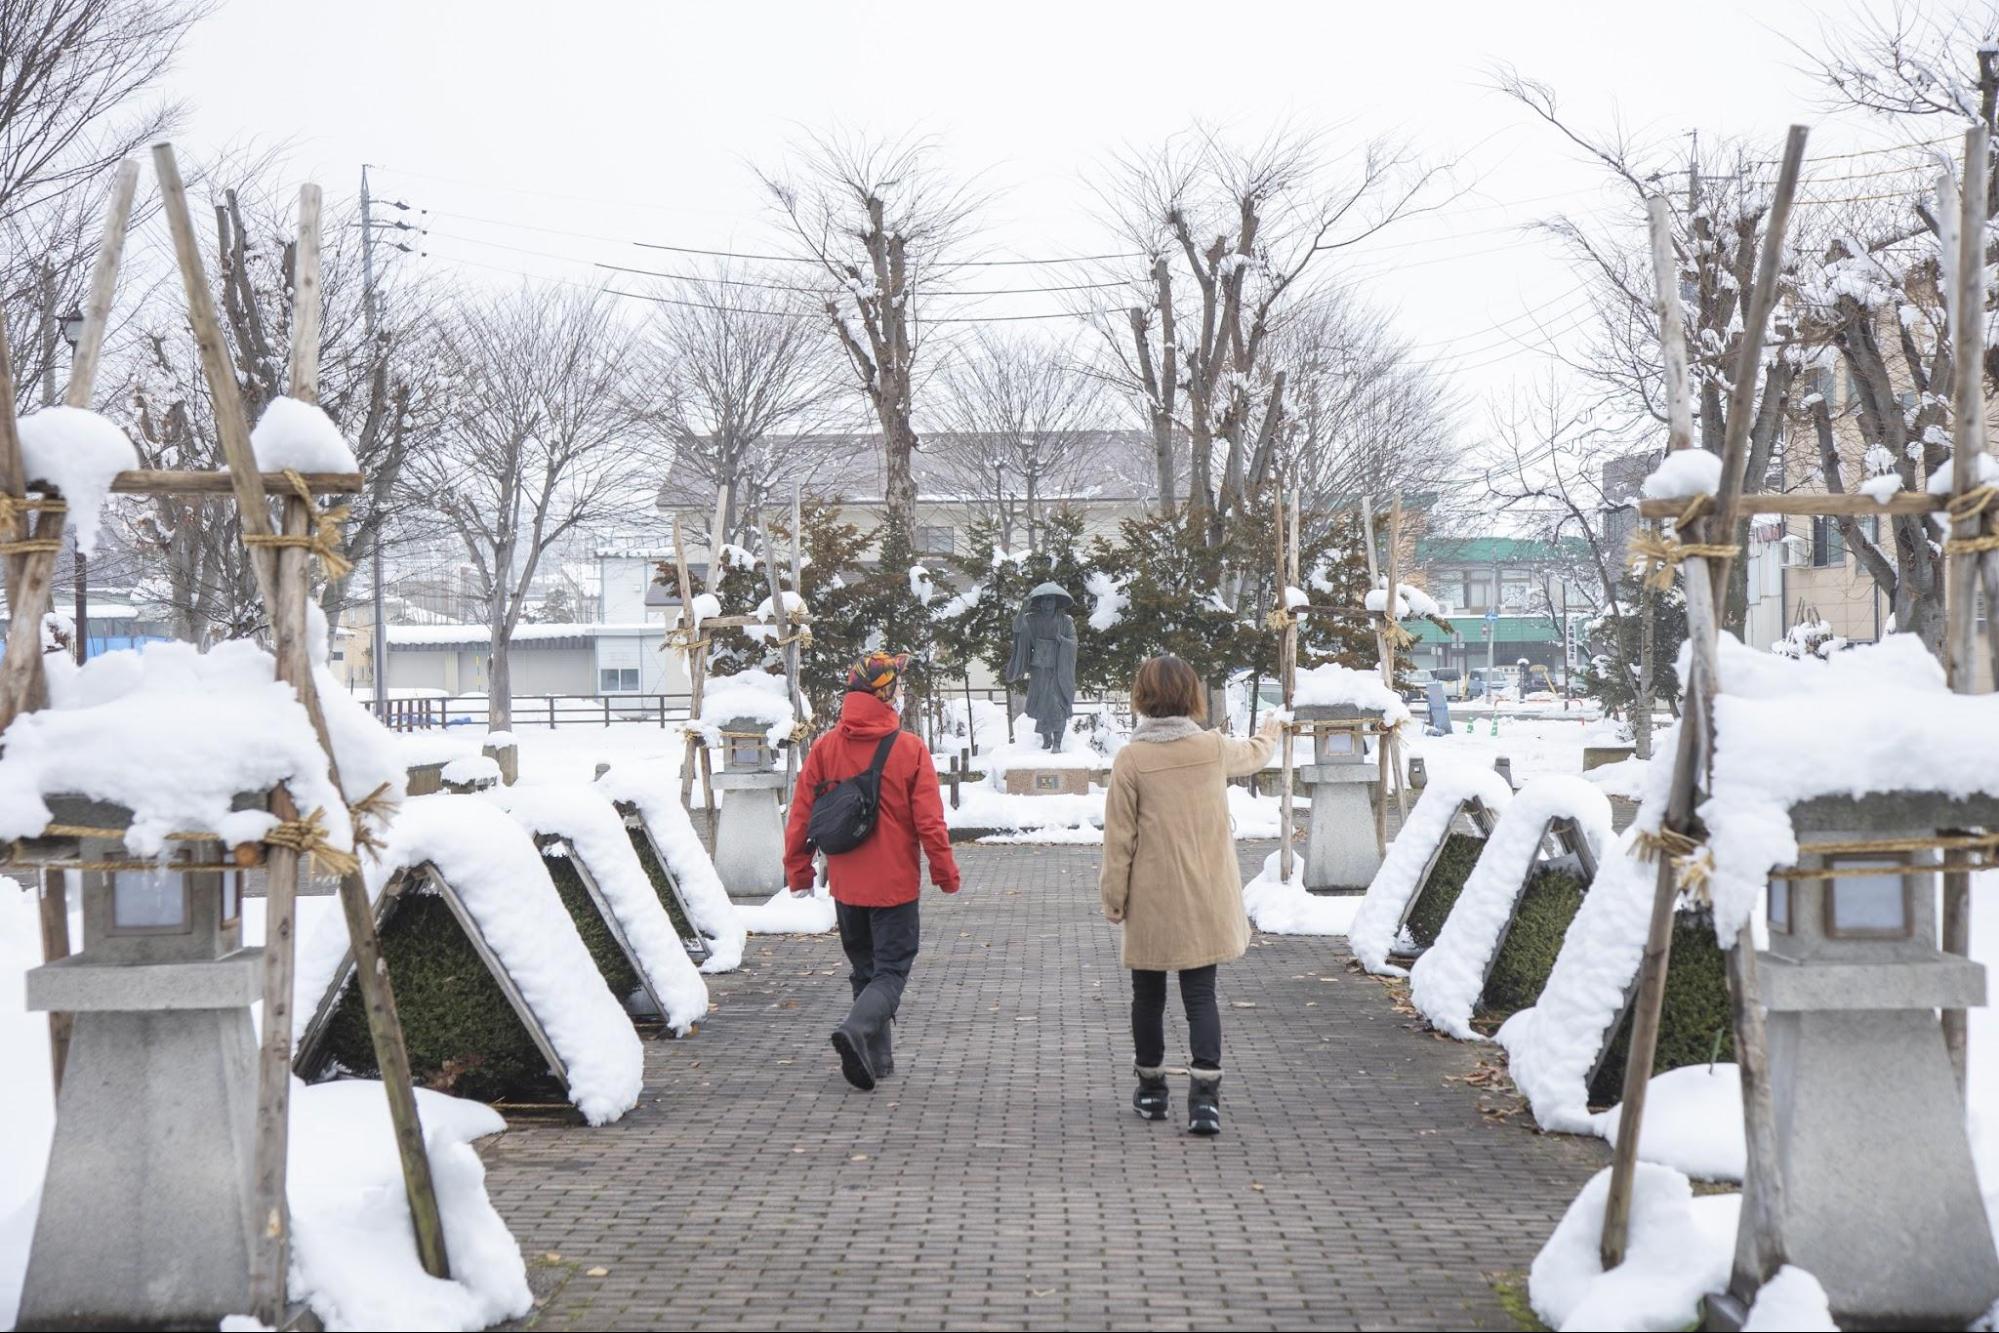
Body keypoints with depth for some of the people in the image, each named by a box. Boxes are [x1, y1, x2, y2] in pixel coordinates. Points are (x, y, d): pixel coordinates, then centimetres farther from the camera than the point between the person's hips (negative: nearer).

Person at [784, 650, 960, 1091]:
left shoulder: (825, 748, -1)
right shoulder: (910, 749, -10)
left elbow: (800, 816, 1)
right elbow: (930, 822, -9)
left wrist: (798, 872, 12)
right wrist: (946, 873, 2)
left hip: (846, 885, 4)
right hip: (894, 884, -4)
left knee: (864, 970, 18)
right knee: (891, 971, 2)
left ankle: (876, 1057, 19)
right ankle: (857, 1030, -24)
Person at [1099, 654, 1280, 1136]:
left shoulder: (1131, 759, -11)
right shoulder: (1214, 748, -2)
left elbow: (1119, 838, -8)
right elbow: (1251, 755, 23)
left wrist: (1113, 898, 2)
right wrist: (1269, 735, 46)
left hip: (1151, 902, -2)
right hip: (1205, 900, 2)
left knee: (1148, 994, 13)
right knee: (1200, 994, 4)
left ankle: (1151, 1088, 24)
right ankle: (1205, 1093, -10)